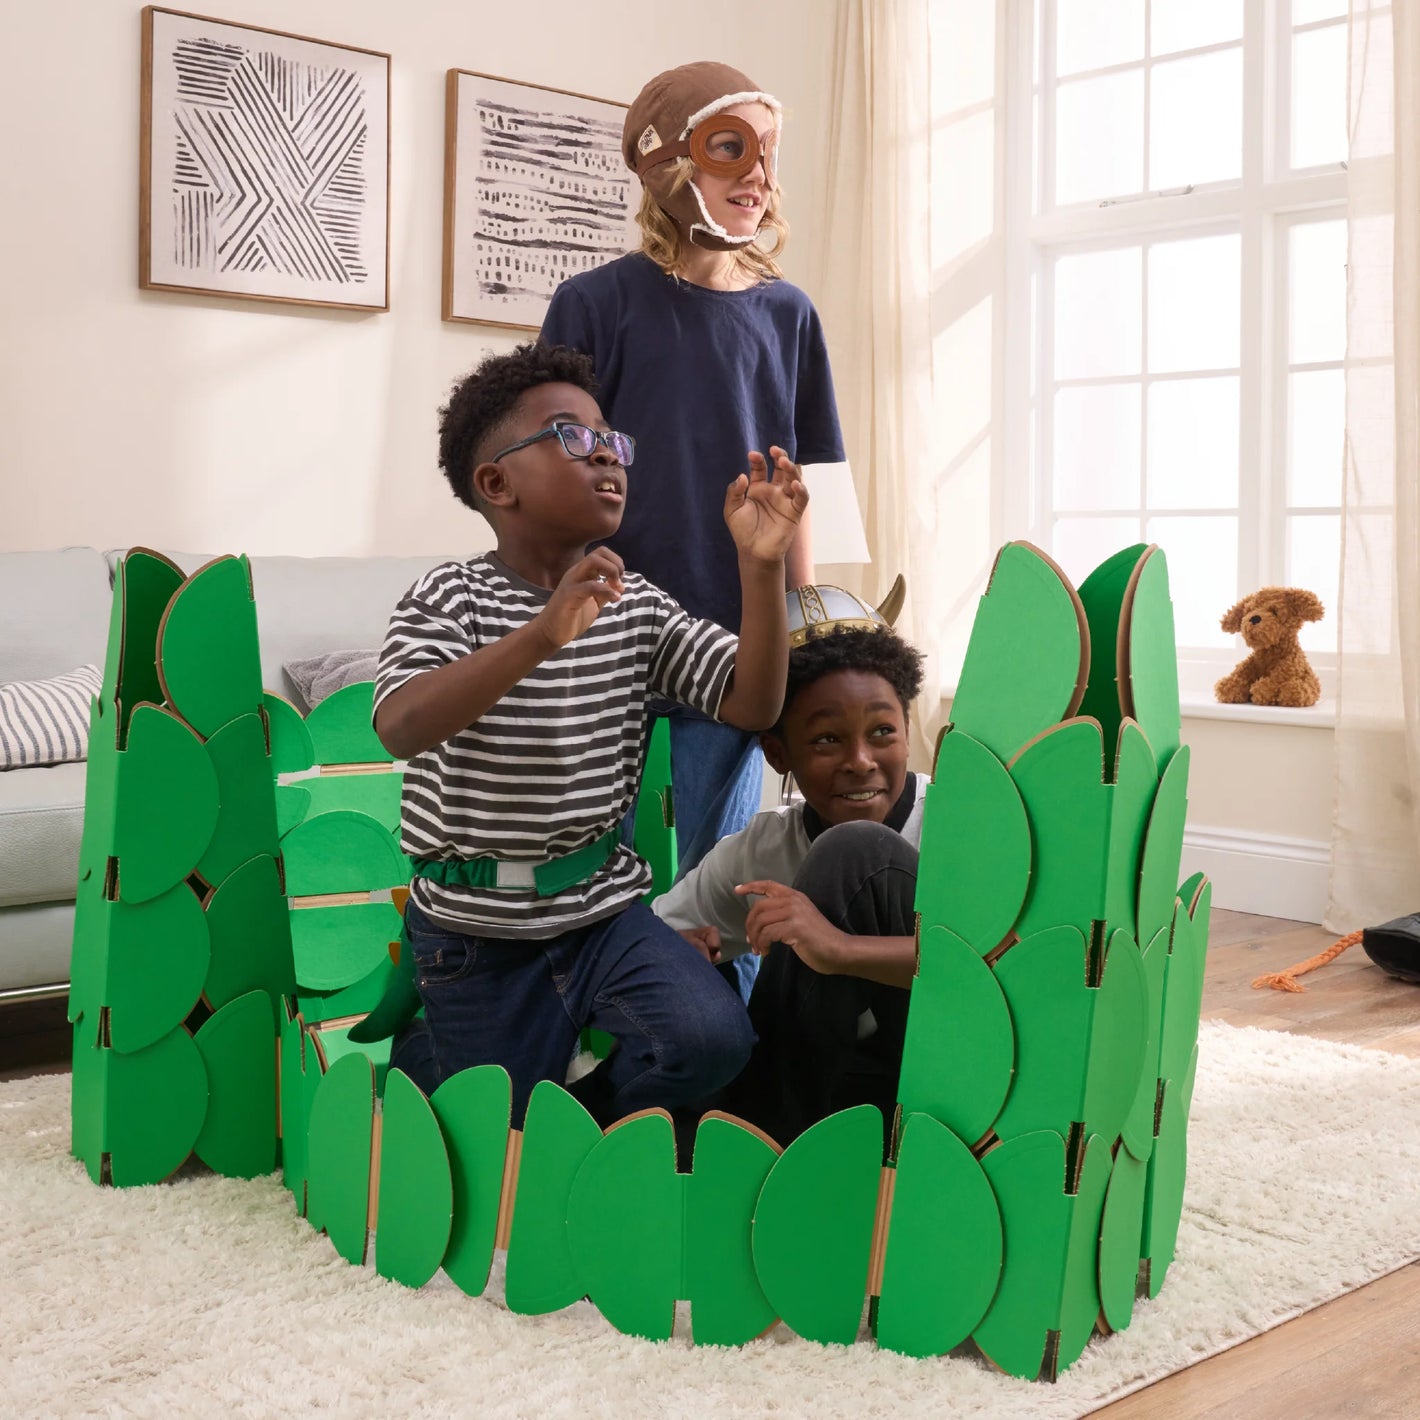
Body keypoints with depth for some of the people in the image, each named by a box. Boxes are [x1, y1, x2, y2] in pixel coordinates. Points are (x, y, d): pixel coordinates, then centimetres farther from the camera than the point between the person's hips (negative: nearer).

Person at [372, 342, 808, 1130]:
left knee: (711, 1037, -20)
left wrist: (761, 565, -22)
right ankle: (417, 1050, 37)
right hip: (478, 927, -3)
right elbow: (401, 729, -32)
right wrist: (543, 635, -46)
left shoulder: (636, 605, 3)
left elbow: (751, 705, -7)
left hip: (603, 904, 4)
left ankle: (582, 1125, 11)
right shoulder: (453, 598, -12)